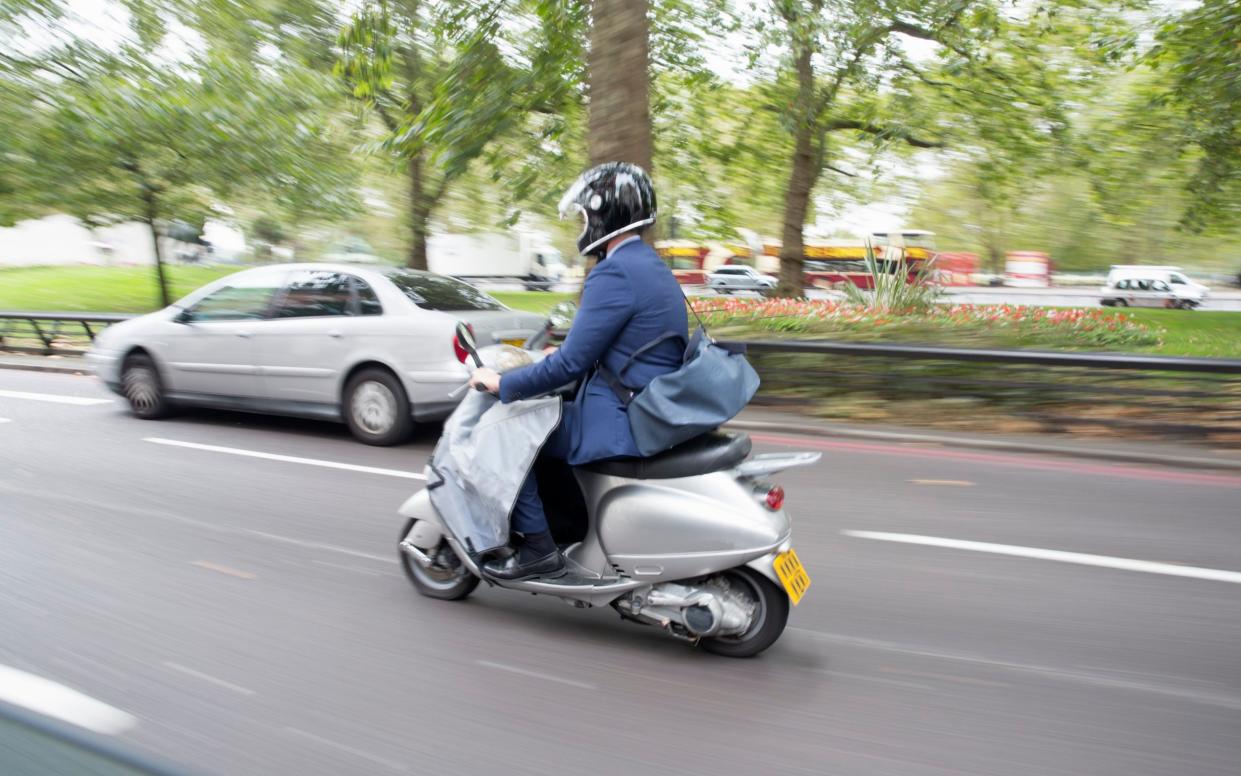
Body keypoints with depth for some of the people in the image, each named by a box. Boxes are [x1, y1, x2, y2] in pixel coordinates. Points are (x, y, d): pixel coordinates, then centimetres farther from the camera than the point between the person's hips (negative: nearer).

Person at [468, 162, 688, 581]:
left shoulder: (615, 273, -18)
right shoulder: (652, 266, 14)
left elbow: (571, 363, -19)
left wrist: (503, 384, -7)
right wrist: (560, 355, 25)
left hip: (619, 424, -10)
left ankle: (538, 548, 7)